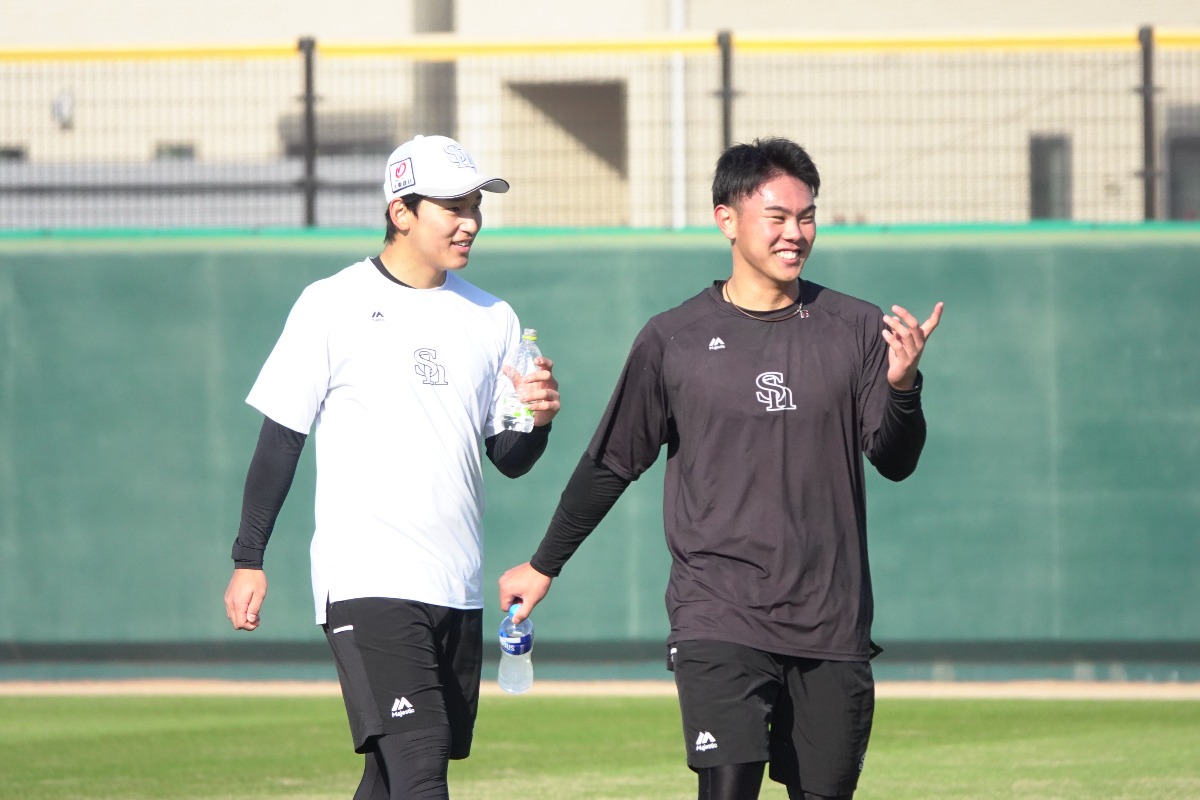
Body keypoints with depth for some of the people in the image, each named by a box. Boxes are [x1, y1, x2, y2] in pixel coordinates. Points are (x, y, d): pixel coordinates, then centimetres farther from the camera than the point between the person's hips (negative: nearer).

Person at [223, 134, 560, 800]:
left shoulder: (492, 319, 12)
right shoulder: (333, 306, -3)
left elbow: (509, 460, 14)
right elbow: (280, 437, 0)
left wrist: (537, 420, -8)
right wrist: (248, 561, -3)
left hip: (458, 593, 6)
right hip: (366, 582, -6)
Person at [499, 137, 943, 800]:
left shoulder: (857, 330, 6)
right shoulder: (673, 340, 3)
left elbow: (894, 461, 2)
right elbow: (611, 464, 14)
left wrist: (902, 386, -18)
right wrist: (543, 566, 20)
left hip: (832, 625, 2)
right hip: (718, 618, -2)